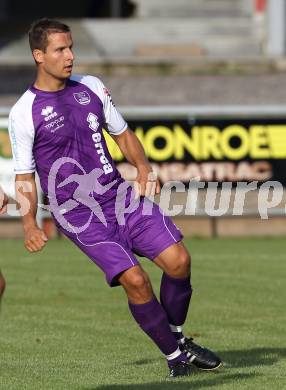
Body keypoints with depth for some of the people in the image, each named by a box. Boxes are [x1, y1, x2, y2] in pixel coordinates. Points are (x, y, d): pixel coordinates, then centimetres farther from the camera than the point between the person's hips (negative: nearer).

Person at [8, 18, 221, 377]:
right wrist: (29, 224, -11)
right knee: (134, 279, -18)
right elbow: (25, 175, 0)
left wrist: (143, 166, 0)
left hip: (121, 196, 5)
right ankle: (174, 355, 0)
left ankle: (177, 338, 16)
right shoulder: (23, 113, -6)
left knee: (178, 260, -8)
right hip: (78, 214, -5)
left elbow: (122, 134, 18)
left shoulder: (91, 87, 8)